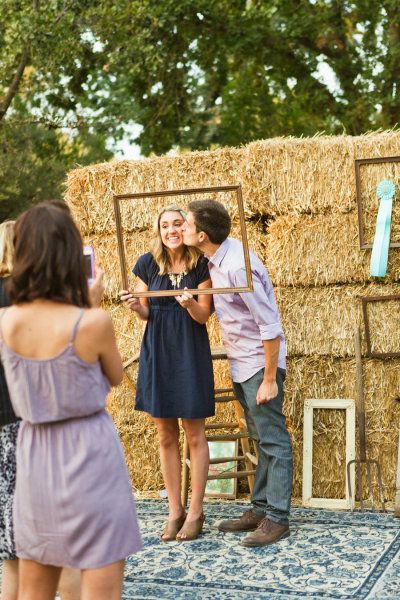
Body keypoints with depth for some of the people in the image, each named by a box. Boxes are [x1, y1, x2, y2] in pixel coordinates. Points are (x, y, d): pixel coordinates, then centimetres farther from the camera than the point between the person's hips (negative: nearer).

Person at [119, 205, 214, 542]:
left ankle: (196, 511, 11)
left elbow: (203, 316, -5)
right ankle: (175, 510, 18)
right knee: (166, 435, 8)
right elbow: (146, 314, 7)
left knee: (194, 433, 1)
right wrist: (134, 305, -15)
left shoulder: (200, 265, -5)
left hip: (191, 351, -3)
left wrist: (189, 303, -26)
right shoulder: (148, 264, 1)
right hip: (157, 351, 3)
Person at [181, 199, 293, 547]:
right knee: (262, 438, 16)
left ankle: (277, 519, 3)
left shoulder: (237, 266, -25)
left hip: (260, 364, -10)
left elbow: (270, 327, -24)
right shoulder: (217, 259, 4)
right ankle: (260, 509, 24)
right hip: (241, 364, 10)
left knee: (273, 441, -2)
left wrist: (270, 380, -21)